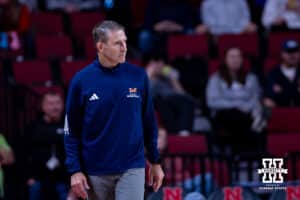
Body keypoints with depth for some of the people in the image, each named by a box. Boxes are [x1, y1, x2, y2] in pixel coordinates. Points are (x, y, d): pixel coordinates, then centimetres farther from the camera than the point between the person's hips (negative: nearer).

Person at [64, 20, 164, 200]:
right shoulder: (81, 81, -4)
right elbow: (72, 130, -1)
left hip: (132, 167, 0)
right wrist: (75, 170, -6)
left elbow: (149, 122, 8)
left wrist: (155, 161, 9)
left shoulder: (138, 76, -1)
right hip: (96, 170, 0)